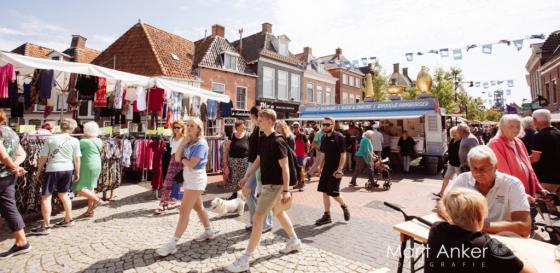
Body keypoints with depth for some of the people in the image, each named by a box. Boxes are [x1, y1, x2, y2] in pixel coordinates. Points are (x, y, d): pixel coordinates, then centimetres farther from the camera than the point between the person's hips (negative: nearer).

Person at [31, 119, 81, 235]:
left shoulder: (50, 139, -4)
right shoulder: (75, 141, -1)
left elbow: (43, 158, -1)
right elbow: (77, 159, 2)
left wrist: (39, 171, 11)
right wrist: (77, 172, 13)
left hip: (53, 170, -3)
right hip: (68, 170, 3)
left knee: (46, 197, 3)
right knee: (63, 195, 19)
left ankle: (46, 226, 3)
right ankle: (68, 219, 28)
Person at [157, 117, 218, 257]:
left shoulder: (201, 144, -17)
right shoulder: (189, 142, 8)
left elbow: (191, 164, -24)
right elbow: (177, 158, 1)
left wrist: (183, 160, -4)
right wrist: (182, 143, -8)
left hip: (196, 179, -10)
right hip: (189, 179, 10)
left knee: (184, 211, -7)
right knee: (198, 207, 19)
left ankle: (172, 243, 0)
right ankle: (209, 232, 35)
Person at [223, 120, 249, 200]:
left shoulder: (247, 137, -2)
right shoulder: (232, 136, -1)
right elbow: (226, 149, 1)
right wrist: (225, 161, -4)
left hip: (244, 161, -1)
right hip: (233, 161, 1)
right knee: (233, 178, 7)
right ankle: (234, 194, 23)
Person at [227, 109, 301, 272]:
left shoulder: (277, 141, -19)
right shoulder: (262, 139, 7)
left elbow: (285, 167, -19)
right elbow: (258, 160, 17)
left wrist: (286, 190, -19)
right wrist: (247, 177, 16)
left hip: (274, 185, -9)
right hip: (268, 183, 9)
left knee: (257, 218, -7)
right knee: (278, 212, 22)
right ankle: (295, 241, 40)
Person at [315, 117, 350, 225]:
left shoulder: (339, 137, -11)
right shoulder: (324, 138, 8)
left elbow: (343, 155, -14)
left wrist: (339, 170, -20)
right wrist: (320, 167, 11)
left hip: (335, 170, -7)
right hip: (326, 169, 7)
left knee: (333, 192, -6)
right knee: (324, 192, 6)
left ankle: (344, 206, 24)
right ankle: (327, 216, 16)